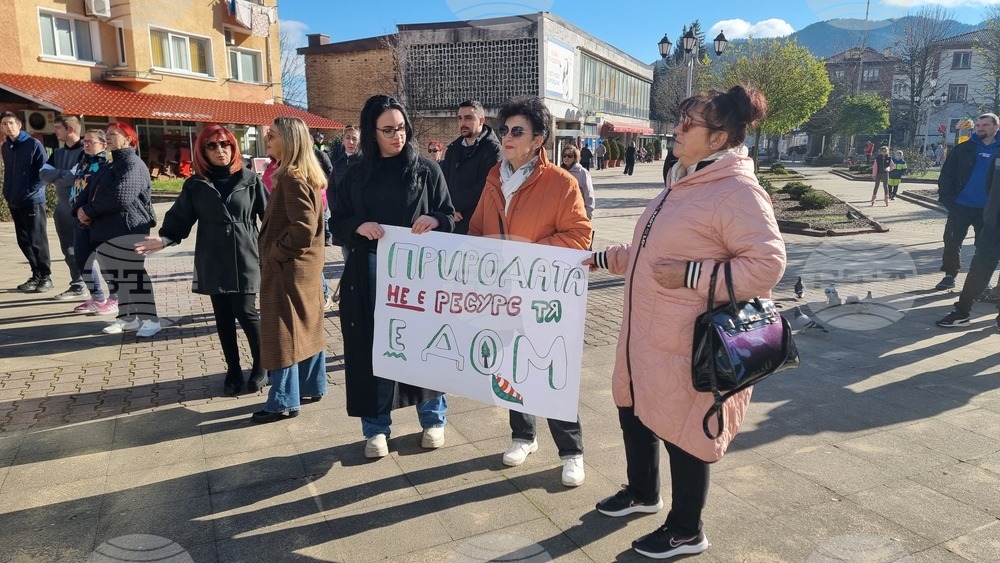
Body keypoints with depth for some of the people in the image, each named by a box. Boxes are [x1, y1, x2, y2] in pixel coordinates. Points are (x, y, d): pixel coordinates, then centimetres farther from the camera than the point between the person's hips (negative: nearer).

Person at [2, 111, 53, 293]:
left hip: (33, 201, -6)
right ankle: (36, 275, 19)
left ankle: (46, 277, 7)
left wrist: (30, 191, -14)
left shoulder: (33, 144, -7)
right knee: (24, 241, 9)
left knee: (37, 241, -2)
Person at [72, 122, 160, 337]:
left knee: (133, 275, -9)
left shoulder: (133, 165, -10)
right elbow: (89, 192, 17)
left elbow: (119, 197, -23)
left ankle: (150, 319, -3)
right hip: (106, 231, 10)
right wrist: (79, 209, -4)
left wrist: (89, 211, -12)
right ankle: (127, 318, 20)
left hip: (127, 231, -10)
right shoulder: (109, 168, 23)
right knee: (118, 277, 12)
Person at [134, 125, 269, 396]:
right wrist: (165, 239, -14)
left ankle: (261, 366, 16)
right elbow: (180, 218, 3)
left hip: (244, 259, -2)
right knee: (223, 317, 7)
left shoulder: (249, 179, 0)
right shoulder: (195, 185, 5)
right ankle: (233, 371, 21)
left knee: (245, 313, -5)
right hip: (213, 261, 3)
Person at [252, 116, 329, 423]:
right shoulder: (307, 176, 11)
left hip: (287, 268, -10)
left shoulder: (291, 178, -19)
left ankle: (284, 402, 8)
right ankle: (312, 387, 27)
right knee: (307, 328, 16)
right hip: (305, 265, 10)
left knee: (282, 333, -1)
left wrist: (274, 253, -16)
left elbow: (303, 228, -28)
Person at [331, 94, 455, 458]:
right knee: (373, 347, 7)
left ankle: (433, 419, 26)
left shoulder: (426, 169, 1)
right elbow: (337, 223, 8)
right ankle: (376, 427, 22)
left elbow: (449, 217, 2)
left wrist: (433, 220, -20)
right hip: (369, 275, 2)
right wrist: (359, 227, -14)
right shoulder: (357, 174, 6)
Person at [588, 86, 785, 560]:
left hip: (686, 343, -9)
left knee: (680, 430, 6)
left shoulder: (737, 191, -19)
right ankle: (643, 492, 47)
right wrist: (602, 259, 20)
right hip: (647, 333, 10)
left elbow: (767, 264, -24)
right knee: (634, 409, 22)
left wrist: (690, 276, -26)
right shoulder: (685, 182, 11)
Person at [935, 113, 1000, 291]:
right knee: (952, 241, 0)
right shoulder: (963, 149, 1)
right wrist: (947, 200, -10)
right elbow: (946, 176, -1)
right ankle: (949, 275, 12)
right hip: (961, 206, -1)